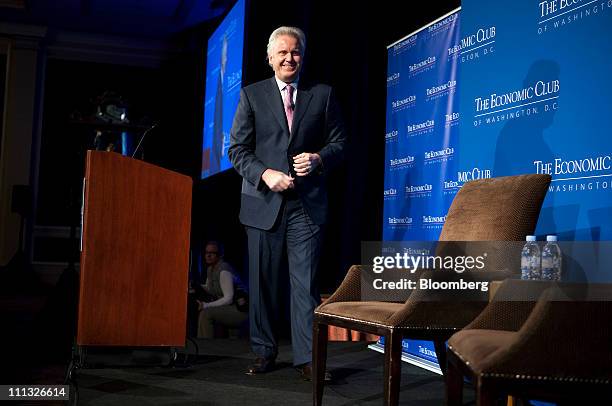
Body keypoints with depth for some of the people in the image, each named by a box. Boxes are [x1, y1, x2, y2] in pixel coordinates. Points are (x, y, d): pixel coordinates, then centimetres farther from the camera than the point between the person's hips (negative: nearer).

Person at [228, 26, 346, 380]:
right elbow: (238, 149, 2)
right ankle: (265, 352, 21)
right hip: (264, 202, 1)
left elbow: (339, 142, 10)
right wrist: (265, 174, -14)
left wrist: (319, 158, -11)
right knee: (262, 282, 8)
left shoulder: (323, 94, 8)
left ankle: (307, 357, 4)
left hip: (307, 204, 0)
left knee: (306, 282, -2)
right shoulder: (252, 95, 6)